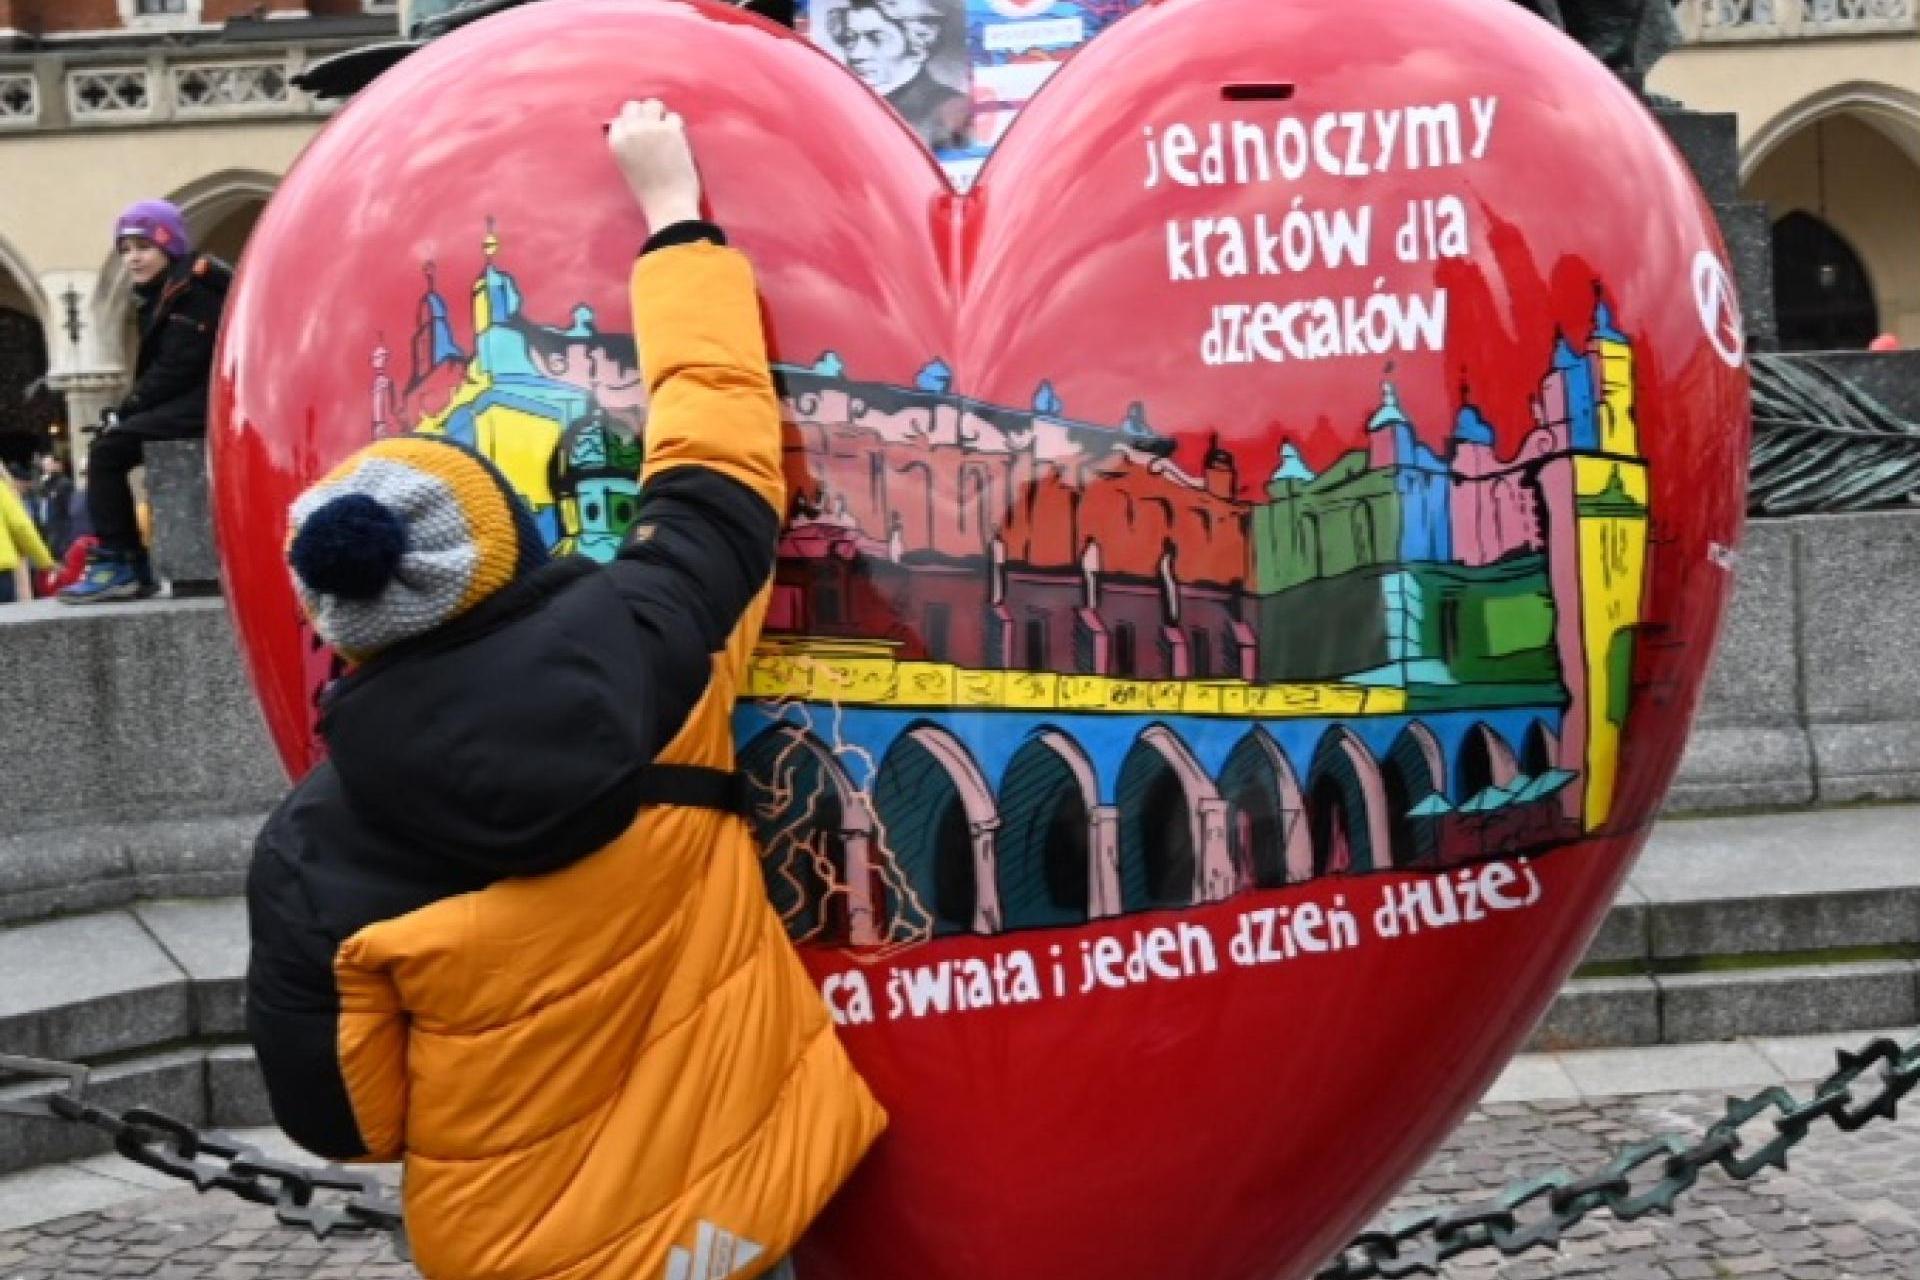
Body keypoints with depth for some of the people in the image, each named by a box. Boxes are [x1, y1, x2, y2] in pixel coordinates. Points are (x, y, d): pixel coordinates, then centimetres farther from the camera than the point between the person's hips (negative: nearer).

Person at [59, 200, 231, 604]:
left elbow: (176, 369, -18)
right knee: (107, 446, 3)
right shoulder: (160, 296, 20)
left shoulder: (194, 290, -11)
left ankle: (118, 566, -13)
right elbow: (157, 368, 15)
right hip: (190, 400, 10)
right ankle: (132, 569, -1)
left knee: (109, 449, -17)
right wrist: (124, 412, -2)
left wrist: (123, 412, -12)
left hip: (207, 401, -10)